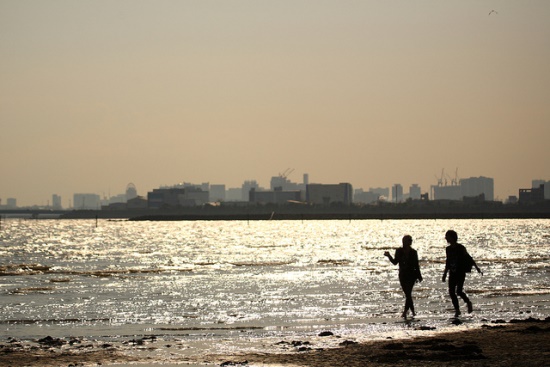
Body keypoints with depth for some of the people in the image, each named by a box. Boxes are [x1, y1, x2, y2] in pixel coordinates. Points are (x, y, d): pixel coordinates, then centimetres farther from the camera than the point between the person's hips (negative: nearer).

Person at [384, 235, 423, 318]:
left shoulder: (413, 252, -3)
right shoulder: (399, 251, 3)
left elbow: (416, 265, 2)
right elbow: (395, 262, 6)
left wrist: (419, 276, 3)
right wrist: (389, 256, -9)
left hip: (411, 275, -3)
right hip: (402, 275, 3)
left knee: (408, 293, -12)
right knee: (407, 294, 6)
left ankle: (405, 312, -14)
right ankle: (413, 311, 20)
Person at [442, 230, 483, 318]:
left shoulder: (460, 248, -8)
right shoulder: (448, 249, 10)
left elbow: (469, 258, -6)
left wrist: (476, 267, -10)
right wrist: (445, 273, 22)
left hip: (461, 272, -6)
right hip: (452, 273, 6)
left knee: (459, 291, -15)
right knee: (451, 291, -2)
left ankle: (468, 302, 12)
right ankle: (457, 310, 8)